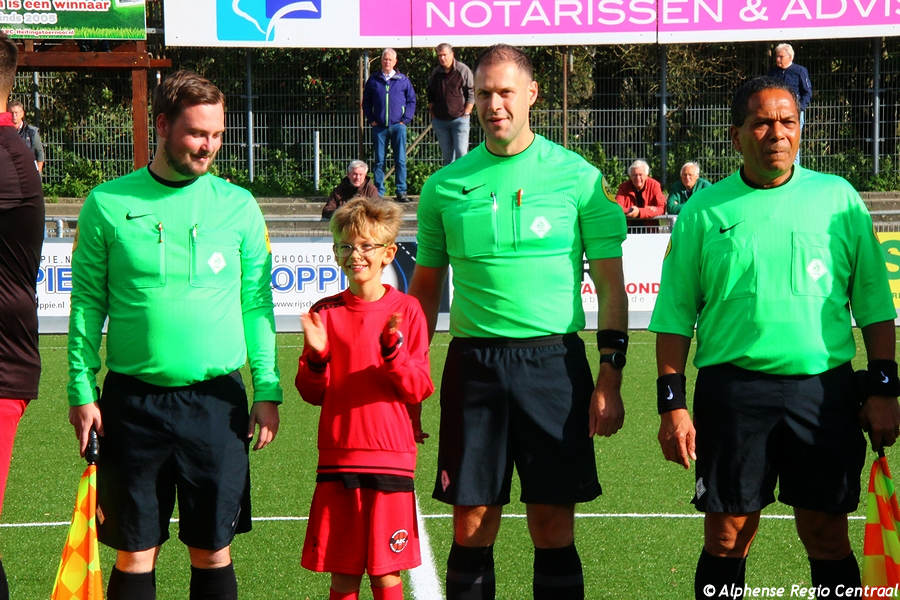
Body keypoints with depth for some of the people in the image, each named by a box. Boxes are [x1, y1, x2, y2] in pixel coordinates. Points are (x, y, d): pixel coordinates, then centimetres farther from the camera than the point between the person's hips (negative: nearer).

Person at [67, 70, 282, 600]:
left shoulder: (238, 206, 4)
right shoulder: (108, 204, 1)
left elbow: (257, 303, 7)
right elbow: (88, 303, 4)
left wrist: (268, 390, 1)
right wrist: (82, 390, -2)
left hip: (217, 399, 1)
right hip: (133, 398, -1)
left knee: (212, 551, 5)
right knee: (134, 553, 3)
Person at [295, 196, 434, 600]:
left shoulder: (405, 310, 1)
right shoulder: (325, 313, 6)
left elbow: (419, 389, -4)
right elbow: (312, 394, 8)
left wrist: (393, 350, -19)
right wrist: (316, 358, -11)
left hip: (390, 457, -2)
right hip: (337, 459, 2)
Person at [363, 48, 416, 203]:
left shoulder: (403, 80, 8)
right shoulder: (373, 80, 10)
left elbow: (411, 100, 10)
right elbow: (366, 101, 15)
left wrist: (405, 119, 0)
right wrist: (371, 119, 4)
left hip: (398, 125, -1)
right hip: (379, 127, 1)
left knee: (400, 160, -2)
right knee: (379, 160, 2)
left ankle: (401, 192, 2)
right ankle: (378, 192, 5)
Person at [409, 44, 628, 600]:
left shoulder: (578, 177, 1)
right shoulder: (446, 186, 8)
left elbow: (610, 286, 2)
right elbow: (426, 289, 14)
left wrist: (610, 381, -5)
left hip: (554, 361, -2)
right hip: (473, 362, 2)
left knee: (554, 529, 1)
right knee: (472, 530, 3)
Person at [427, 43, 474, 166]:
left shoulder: (463, 71, -3)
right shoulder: (435, 73, 9)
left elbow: (471, 94, -2)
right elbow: (430, 96, 19)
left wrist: (466, 113, -8)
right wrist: (432, 113, 9)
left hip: (459, 119, -4)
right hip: (440, 120, 4)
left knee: (461, 152, -11)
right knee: (446, 155, 8)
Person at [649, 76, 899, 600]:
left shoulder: (837, 198, 7)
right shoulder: (704, 210, 5)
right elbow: (675, 314, 6)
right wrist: (672, 403, -1)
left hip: (825, 387, 0)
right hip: (733, 389, 0)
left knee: (828, 538, 3)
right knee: (727, 540, 2)